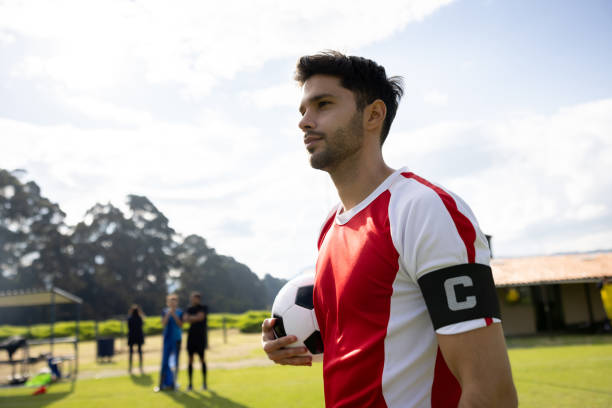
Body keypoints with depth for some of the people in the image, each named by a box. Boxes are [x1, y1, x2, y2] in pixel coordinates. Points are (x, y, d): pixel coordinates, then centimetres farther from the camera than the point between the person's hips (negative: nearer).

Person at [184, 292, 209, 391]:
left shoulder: (204, 308, -1)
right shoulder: (190, 309, 12)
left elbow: (200, 317, -15)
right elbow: (186, 319, -2)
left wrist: (191, 318, -4)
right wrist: (195, 318, -14)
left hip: (201, 337, -4)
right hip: (191, 336, 4)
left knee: (202, 359, -1)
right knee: (190, 359, 3)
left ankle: (204, 382, 7)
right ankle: (190, 383, 8)